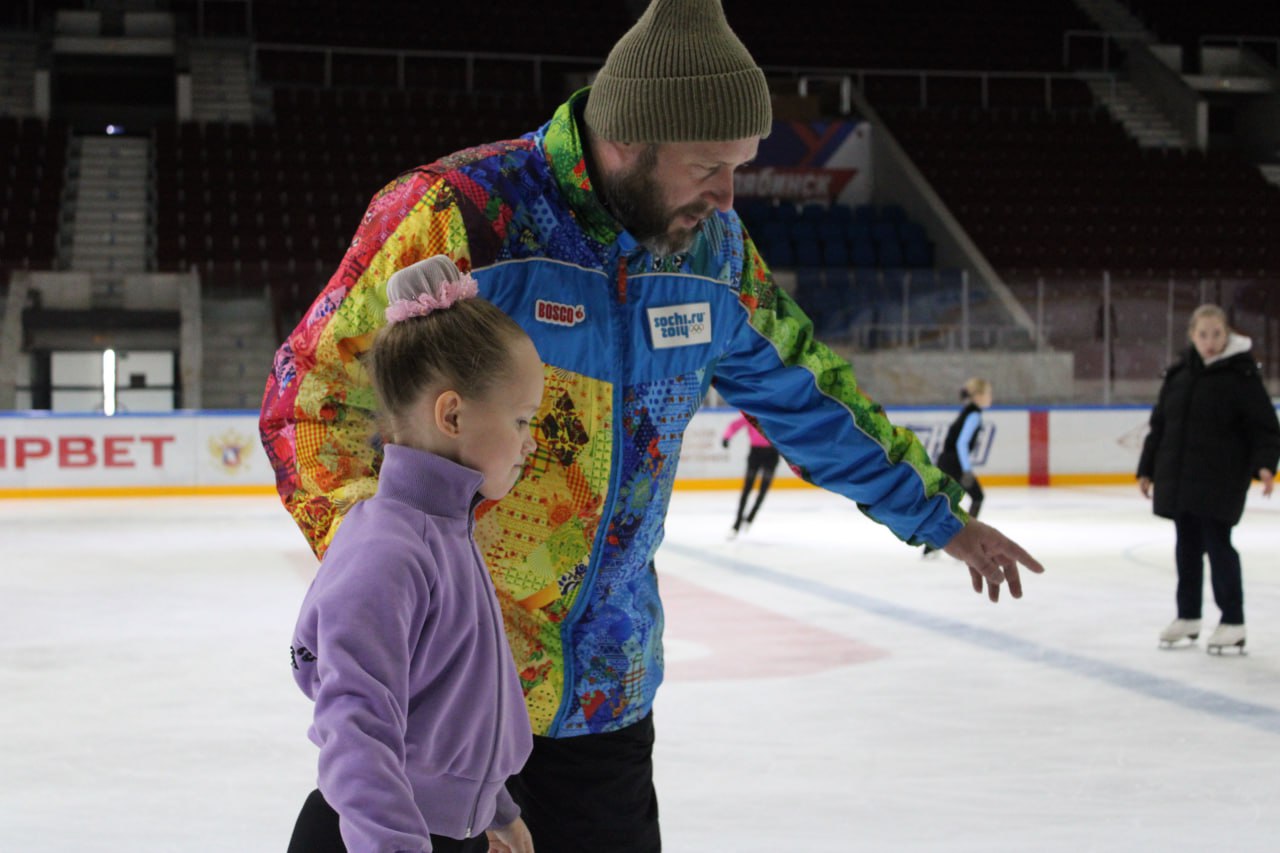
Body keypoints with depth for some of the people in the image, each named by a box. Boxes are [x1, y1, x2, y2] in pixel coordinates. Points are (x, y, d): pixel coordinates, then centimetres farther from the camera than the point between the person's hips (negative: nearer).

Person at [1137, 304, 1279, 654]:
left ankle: (1233, 622, 3)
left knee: (1217, 543, -5)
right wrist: (1147, 469, 14)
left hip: (1221, 478, -5)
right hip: (1177, 477, 5)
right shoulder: (1178, 373, 7)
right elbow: (1159, 425, 14)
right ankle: (1188, 617, 24)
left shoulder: (1241, 374, -7)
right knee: (1187, 546, 12)